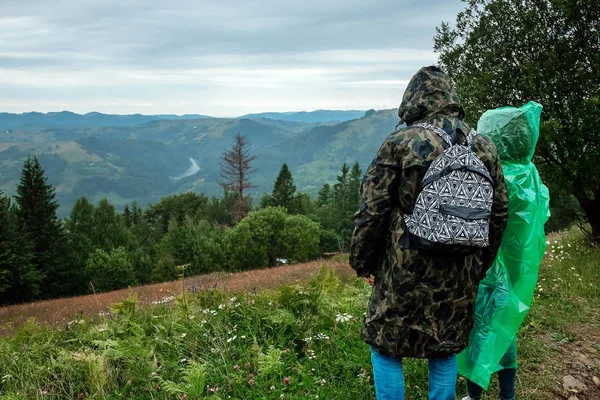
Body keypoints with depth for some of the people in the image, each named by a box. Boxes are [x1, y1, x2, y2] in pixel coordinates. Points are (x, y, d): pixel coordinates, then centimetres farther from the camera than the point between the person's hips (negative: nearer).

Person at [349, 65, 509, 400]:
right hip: (461, 277, 5)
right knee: (446, 349, 19)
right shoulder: (484, 147, 4)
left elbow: (372, 211, -9)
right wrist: (480, 266, 22)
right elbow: (499, 214, 11)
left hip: (406, 273, -4)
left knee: (386, 346, 12)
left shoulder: (400, 144, -10)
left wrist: (363, 262, 4)